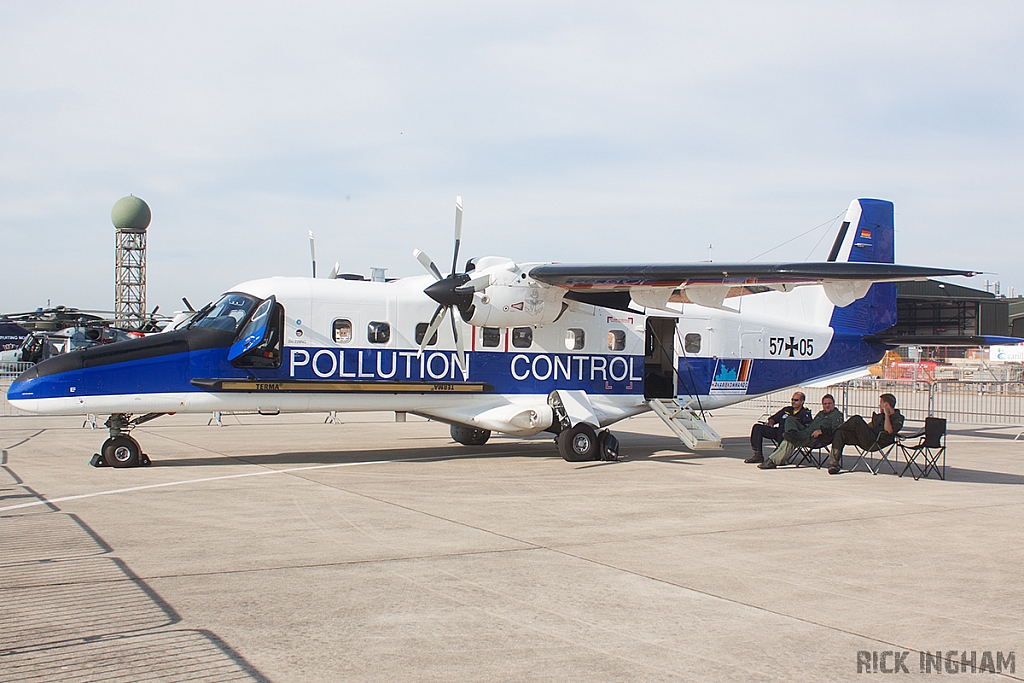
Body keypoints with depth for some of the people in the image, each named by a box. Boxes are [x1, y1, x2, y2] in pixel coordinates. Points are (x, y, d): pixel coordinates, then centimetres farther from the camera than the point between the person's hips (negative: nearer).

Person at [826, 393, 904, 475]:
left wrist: (887, 414, -9)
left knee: (857, 419, -23)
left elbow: (888, 431, -15)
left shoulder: (898, 418, 3)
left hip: (876, 443, -9)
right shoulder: (880, 415, 28)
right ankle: (834, 464, -19)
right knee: (839, 433, -11)